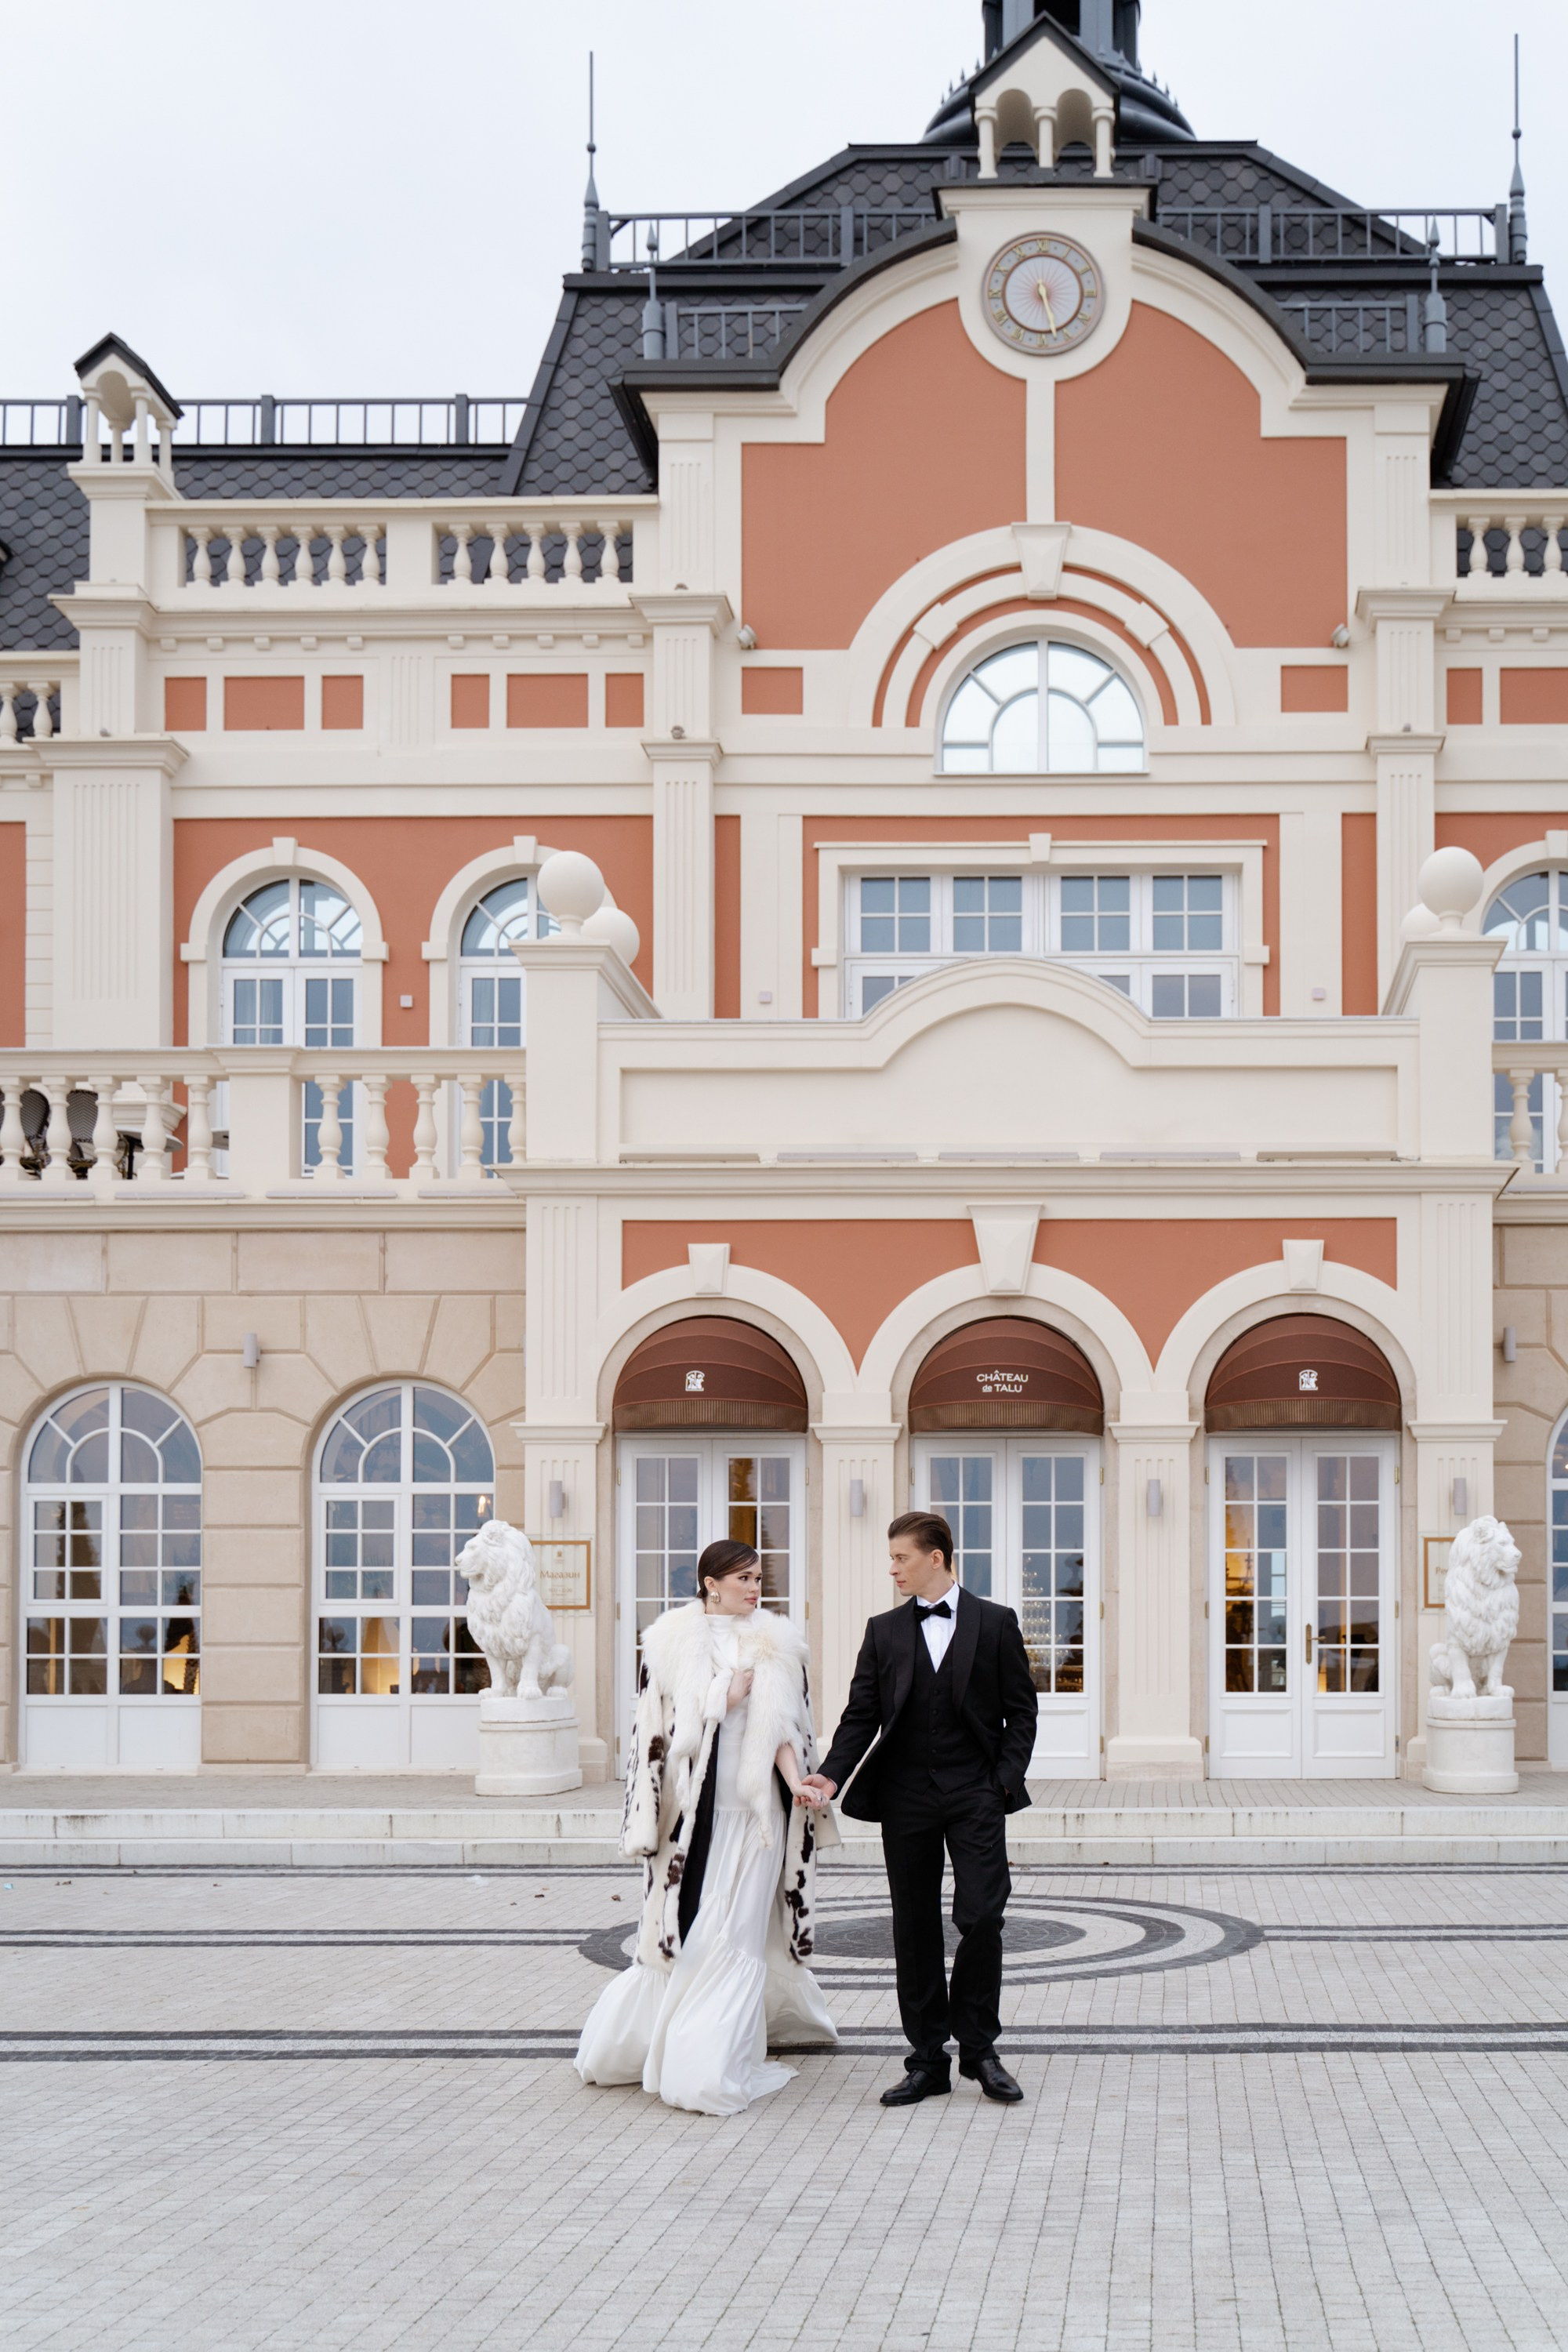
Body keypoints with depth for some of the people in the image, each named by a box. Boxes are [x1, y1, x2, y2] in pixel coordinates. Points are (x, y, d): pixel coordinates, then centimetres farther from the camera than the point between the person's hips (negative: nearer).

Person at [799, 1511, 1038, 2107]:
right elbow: (861, 1715, 5)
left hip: (975, 1793, -2)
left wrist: (1006, 1780, -6)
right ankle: (927, 2060, 12)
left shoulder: (995, 1623, 3)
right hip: (906, 1795, 3)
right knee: (914, 1929, 5)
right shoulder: (884, 1631, 9)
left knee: (981, 1917, -10)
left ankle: (978, 2046, 7)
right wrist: (832, 1774, -10)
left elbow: (1020, 1711, 4)